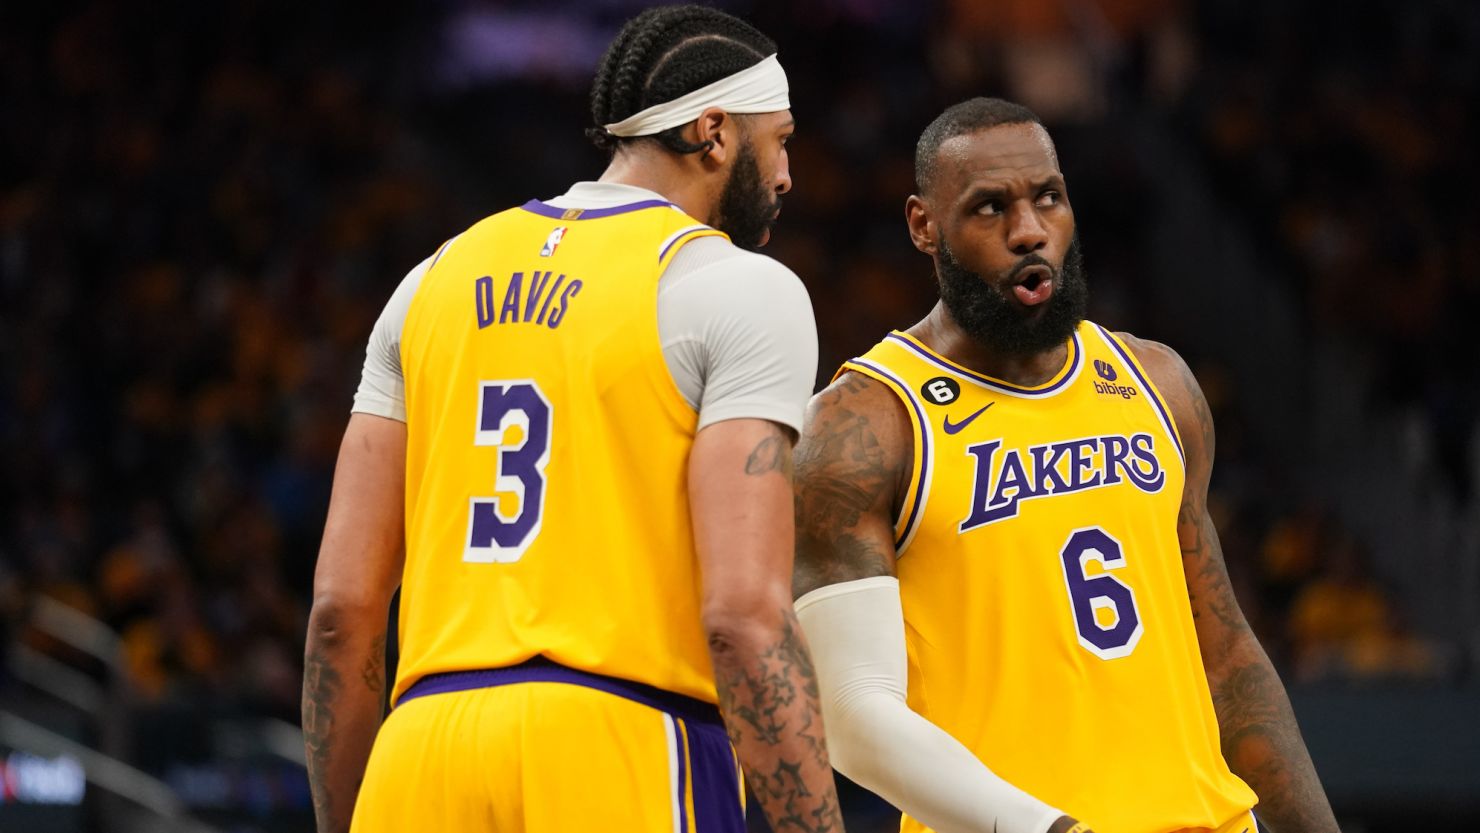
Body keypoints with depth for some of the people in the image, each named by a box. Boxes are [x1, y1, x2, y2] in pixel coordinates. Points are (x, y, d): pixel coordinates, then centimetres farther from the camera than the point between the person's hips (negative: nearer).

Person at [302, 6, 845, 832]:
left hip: (421, 762, 6)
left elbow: (341, 607, 13)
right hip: (624, 761, -6)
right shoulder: (740, 288, 0)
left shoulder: (438, 279, 17)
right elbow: (744, 612, -13)